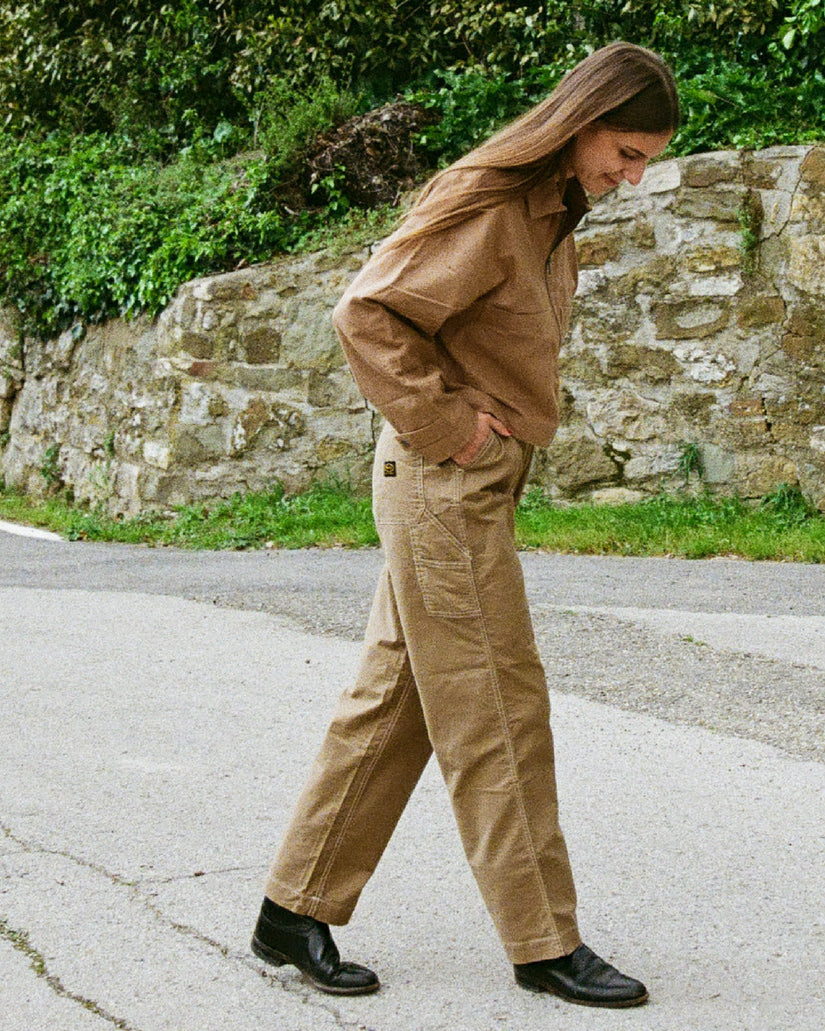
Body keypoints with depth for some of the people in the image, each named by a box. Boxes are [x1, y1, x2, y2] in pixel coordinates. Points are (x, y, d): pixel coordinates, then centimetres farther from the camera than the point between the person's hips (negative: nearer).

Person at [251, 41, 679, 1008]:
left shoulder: (553, 213, 14)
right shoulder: (486, 206, -16)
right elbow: (366, 313, -21)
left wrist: (510, 426, 13)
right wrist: (444, 422, -18)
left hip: (476, 485, 10)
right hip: (446, 484, -10)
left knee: (396, 699, 11)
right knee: (496, 710, -3)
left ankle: (295, 913, 18)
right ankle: (543, 943, 6)